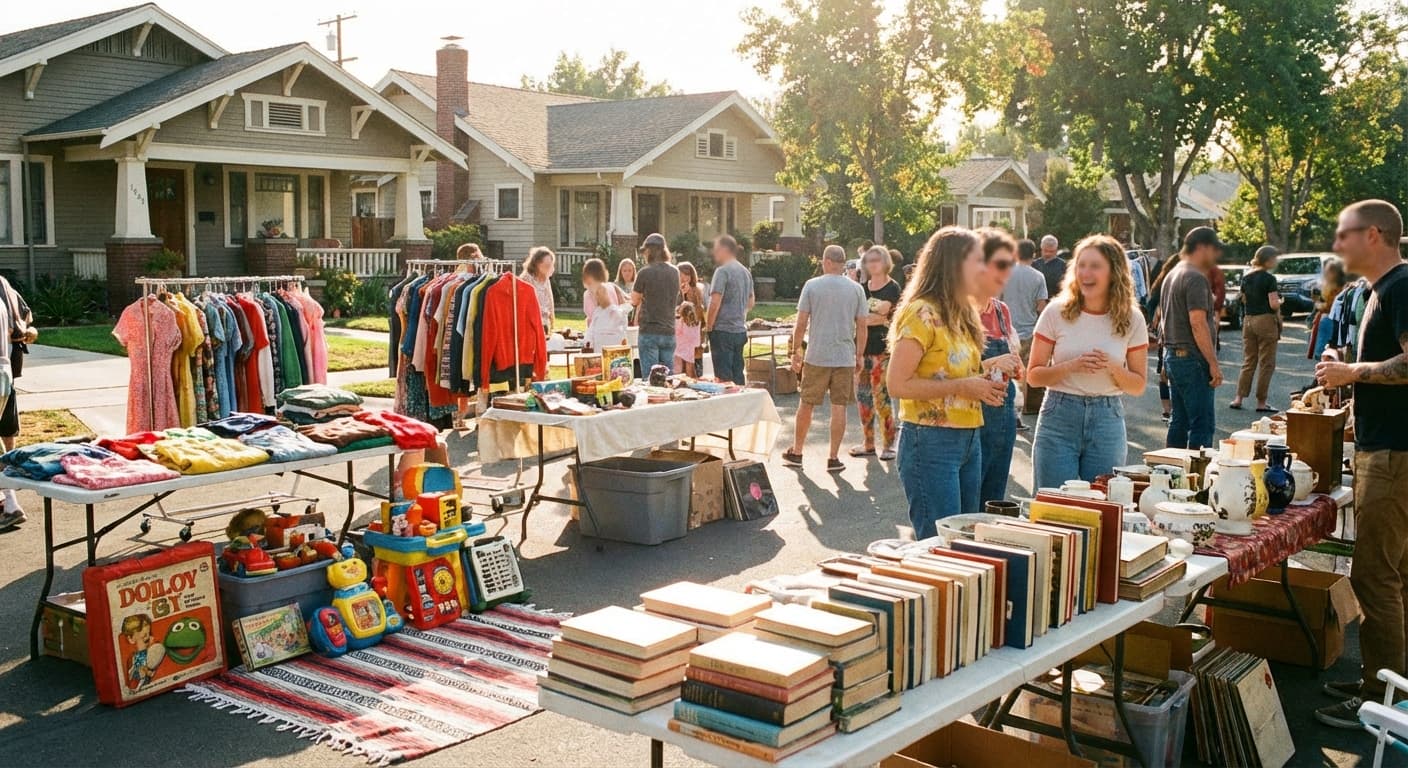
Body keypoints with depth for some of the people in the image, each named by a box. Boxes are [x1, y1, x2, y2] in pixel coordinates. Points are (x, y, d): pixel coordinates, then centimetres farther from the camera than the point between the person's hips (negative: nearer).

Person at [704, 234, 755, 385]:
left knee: (724, 377, -5)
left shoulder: (723, 271, -13)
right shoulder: (746, 272, 14)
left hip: (723, 331, -8)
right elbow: (750, 303, 21)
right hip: (741, 330, 8)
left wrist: (708, 326, -8)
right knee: (738, 375, 11)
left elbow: (715, 303, -18)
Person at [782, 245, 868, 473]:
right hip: (845, 358, 1)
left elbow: (801, 324, -3)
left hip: (816, 357, 0)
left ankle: (796, 452, 22)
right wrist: (860, 355, 12)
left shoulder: (811, 286, -3)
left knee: (806, 405, 11)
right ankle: (833, 458, 6)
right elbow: (861, 326, 2)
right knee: (839, 407, 4)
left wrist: (796, 351, 6)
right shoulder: (856, 289, 1)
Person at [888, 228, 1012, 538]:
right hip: (931, 442, -9)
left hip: (969, 441, 9)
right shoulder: (922, 314, -14)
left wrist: (986, 367, 4)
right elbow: (897, 384, -18)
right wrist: (962, 386, -21)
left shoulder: (962, 314, 14)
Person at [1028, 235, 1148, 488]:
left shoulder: (1132, 319, 1)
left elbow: (1138, 386, 5)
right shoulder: (1057, 312, -3)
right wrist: (1072, 366, -17)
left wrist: (1113, 368, -14)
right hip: (1059, 417, -1)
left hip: (1107, 420, 1)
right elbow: (1034, 375, -1)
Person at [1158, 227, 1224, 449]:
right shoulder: (1196, 278, -14)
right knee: (1202, 424, -6)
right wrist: (1213, 363, -19)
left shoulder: (1172, 275, 17)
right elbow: (1198, 323, -21)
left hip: (1172, 354, 10)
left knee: (1179, 420, 15)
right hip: (1192, 358, -10)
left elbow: (1163, 317, 24)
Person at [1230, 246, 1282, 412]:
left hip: (1248, 320, 6)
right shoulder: (1269, 278, -12)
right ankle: (1261, 403, 4)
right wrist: (1279, 301, 4)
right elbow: (1274, 304, -15)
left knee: (1248, 362, 13)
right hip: (1265, 320, -6)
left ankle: (1238, 398, 8)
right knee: (1266, 364, 2)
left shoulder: (1246, 277, 8)